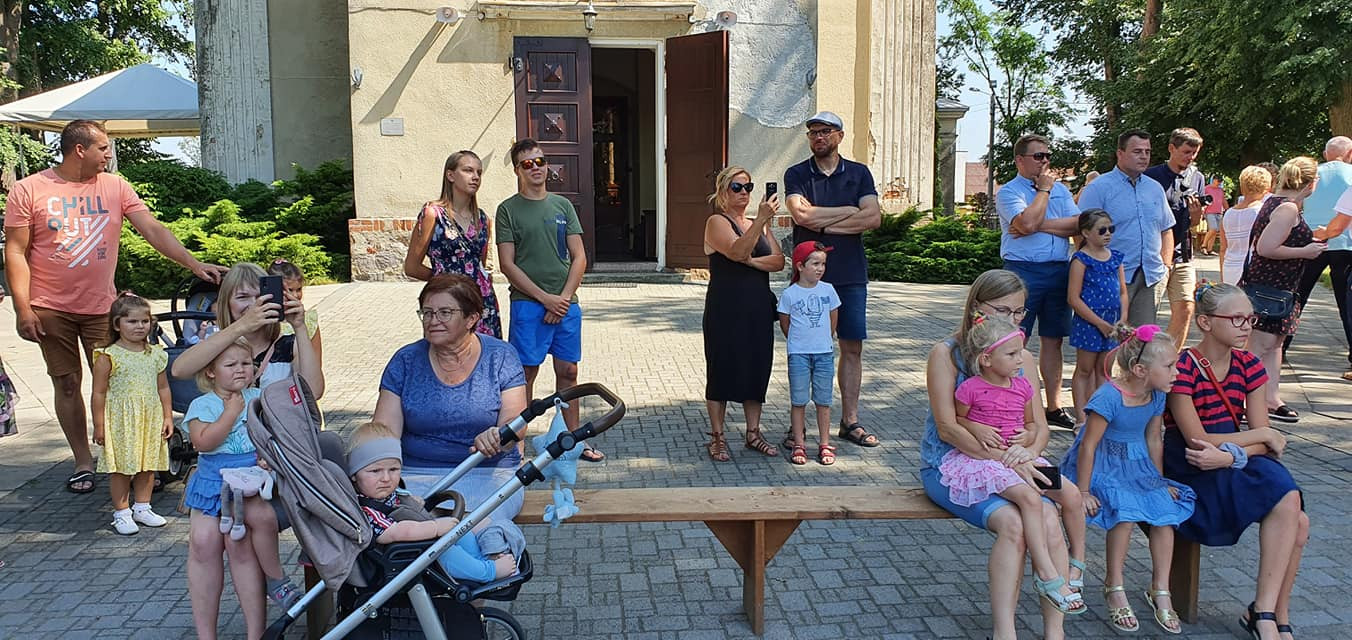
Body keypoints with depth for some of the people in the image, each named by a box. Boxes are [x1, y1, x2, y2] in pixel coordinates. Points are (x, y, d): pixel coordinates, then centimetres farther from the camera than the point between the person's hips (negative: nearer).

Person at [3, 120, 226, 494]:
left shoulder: (114, 186, 2)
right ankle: (83, 463, 18)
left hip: (102, 306, 1)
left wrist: (194, 264, -14)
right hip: (51, 309, -1)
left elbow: (153, 230, -3)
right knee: (67, 385, 7)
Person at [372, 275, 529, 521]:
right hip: (416, 474, 1)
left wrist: (497, 436, -31)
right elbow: (384, 430, -2)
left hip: (487, 474, -1)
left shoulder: (501, 357, 4)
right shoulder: (406, 360, 7)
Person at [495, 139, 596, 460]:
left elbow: (579, 258, 7)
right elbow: (508, 265, -6)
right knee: (527, 373, 0)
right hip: (528, 304, -3)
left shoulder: (563, 205, 10)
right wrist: (545, 298, -12)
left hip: (566, 304, 4)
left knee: (568, 371, 9)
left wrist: (564, 297, -6)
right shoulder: (508, 209, 0)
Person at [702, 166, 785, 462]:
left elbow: (779, 261, 3)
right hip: (725, 312, -6)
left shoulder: (759, 224, 15)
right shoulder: (716, 222, -4)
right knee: (722, 369, 0)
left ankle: (753, 433, 20)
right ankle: (717, 437, 10)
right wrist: (762, 219, -31)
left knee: (757, 369, 9)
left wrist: (751, 261, -14)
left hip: (758, 310, 6)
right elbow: (737, 251, -23)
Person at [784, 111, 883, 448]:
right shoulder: (796, 174, 3)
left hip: (851, 275, 2)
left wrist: (823, 222, -9)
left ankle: (850, 420, 15)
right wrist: (850, 211, -8)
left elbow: (873, 218, -6)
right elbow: (801, 215, -15)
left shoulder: (859, 173, 8)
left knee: (852, 347, 5)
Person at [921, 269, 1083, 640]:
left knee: (1049, 520, -24)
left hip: (1008, 467, 4)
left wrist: (1029, 450, -16)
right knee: (1012, 522, -30)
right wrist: (1004, 458, -22)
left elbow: (1040, 427, 8)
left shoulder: (1023, 358, 9)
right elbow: (948, 429, -15)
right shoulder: (946, 354, -7)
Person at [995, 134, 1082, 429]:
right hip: (1023, 271, -5)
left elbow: (1077, 224, 0)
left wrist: (1040, 225, -11)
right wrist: (1043, 189, -6)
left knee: (1052, 340, 10)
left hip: (1060, 270, 5)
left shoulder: (1060, 190, 15)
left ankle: (1054, 407, 17)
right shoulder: (1009, 192, -1)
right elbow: (1027, 222, -19)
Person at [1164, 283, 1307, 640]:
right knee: (1288, 499, -24)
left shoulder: (1247, 366, 6)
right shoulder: (1183, 368, -14)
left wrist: (1230, 456, -20)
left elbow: (1265, 443, 2)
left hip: (1237, 466, 6)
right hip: (1191, 472, -6)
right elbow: (1197, 440, -17)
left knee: (1298, 522, -19)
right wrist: (1264, 435, -8)